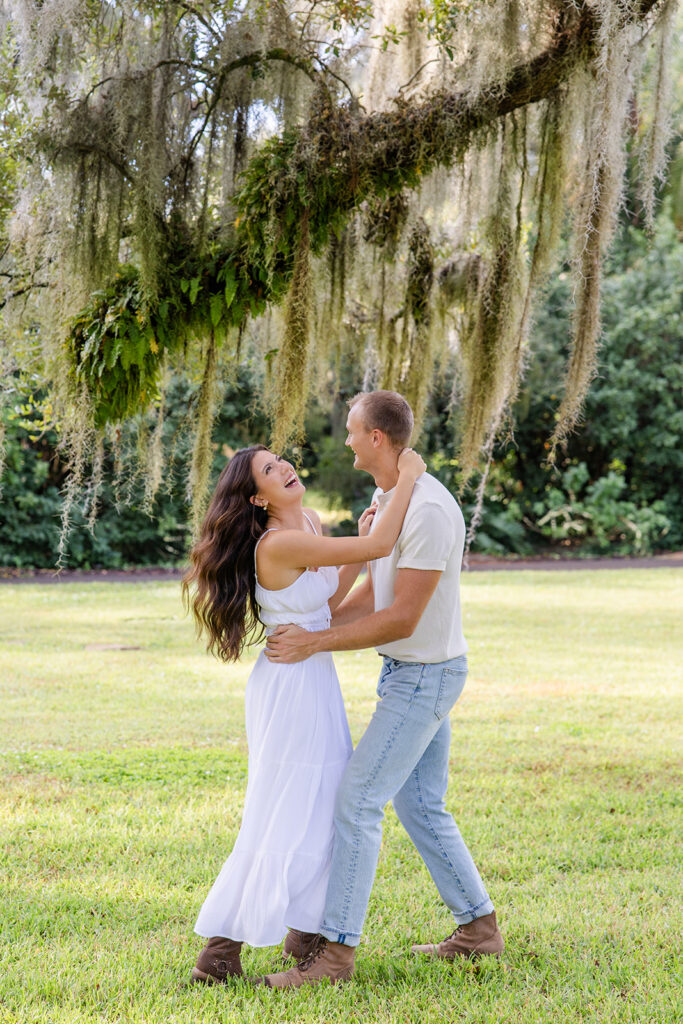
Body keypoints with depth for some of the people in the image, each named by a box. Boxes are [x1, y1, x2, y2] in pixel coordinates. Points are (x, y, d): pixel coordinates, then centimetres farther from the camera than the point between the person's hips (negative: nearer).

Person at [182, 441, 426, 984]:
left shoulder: (310, 522, 6)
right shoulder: (278, 544, -24)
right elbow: (379, 547, -26)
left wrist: (364, 540, 6)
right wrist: (407, 477, -16)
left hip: (315, 681, 9)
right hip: (291, 687, -9)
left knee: (327, 807, 16)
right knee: (285, 822, -4)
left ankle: (306, 932, 28)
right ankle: (220, 952, 3)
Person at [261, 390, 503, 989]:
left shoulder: (428, 510, -25)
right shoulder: (388, 501, 8)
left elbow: (402, 619, -25)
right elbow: (369, 598, 12)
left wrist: (316, 644, -23)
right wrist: (305, 633, 3)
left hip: (425, 677, -10)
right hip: (408, 671, 10)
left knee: (357, 801, -10)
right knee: (420, 807, 16)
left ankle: (335, 951, -7)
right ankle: (479, 929, 26)